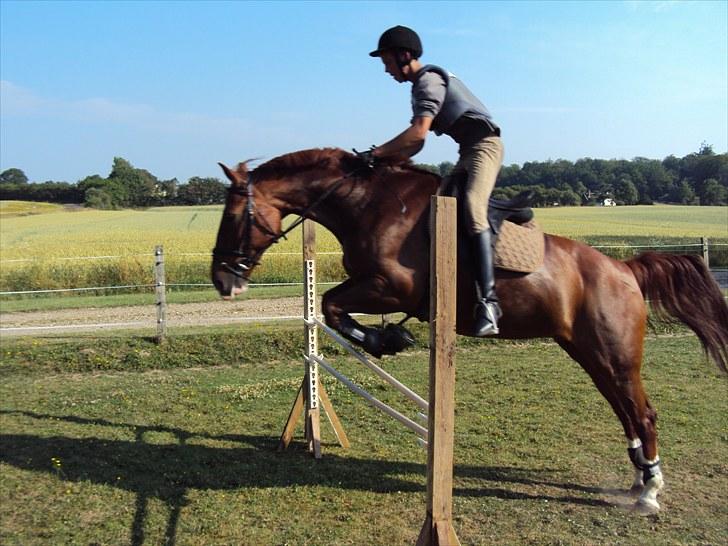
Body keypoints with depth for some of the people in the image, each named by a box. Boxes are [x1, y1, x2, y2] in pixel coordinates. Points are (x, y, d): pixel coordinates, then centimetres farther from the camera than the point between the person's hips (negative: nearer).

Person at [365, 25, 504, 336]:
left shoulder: (428, 81, -11)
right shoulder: (422, 86, 20)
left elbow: (418, 133, -24)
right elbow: (417, 143, 16)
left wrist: (378, 153, -19)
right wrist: (389, 162, 4)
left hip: (484, 145, -11)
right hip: (468, 152, 11)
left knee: (472, 209, -29)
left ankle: (488, 301, -38)